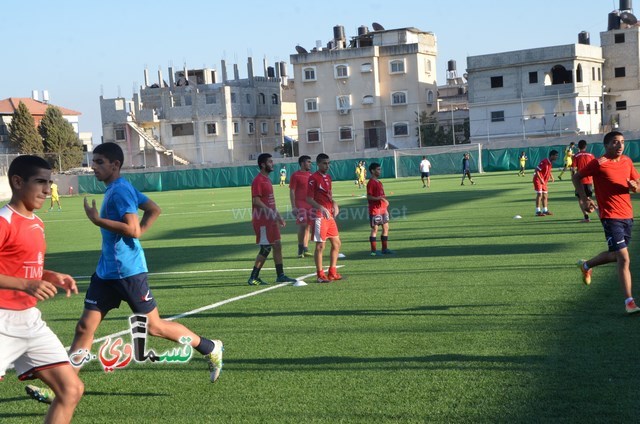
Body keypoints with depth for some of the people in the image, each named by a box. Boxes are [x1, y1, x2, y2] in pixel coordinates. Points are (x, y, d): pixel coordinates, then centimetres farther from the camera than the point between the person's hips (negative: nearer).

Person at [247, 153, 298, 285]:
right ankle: (253, 278, 0)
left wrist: (278, 215, 20)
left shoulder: (267, 179, 16)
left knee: (277, 246, 10)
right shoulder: (258, 180, -14)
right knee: (266, 248, -7)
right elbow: (256, 201, -21)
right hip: (262, 221, -10)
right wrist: (271, 212, -25)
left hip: (270, 220, 10)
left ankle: (280, 275, 16)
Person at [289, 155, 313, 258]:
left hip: (310, 205, 6)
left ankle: (305, 249, 10)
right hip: (300, 205, -6)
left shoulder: (310, 175, 15)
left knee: (308, 227, 6)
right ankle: (300, 249, -3)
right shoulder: (295, 175, -4)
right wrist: (293, 207, -14)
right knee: (302, 225, -13)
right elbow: (292, 192, -7)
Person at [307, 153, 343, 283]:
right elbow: (309, 199, -15)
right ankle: (320, 275, 4)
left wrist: (334, 203, 5)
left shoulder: (328, 177, 14)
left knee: (336, 243, 11)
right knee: (320, 246, -3)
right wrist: (321, 208, -26)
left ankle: (332, 273, 19)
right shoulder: (313, 178, -11)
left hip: (329, 215, 9)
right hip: (319, 216, -9)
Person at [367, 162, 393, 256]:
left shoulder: (379, 182, 16)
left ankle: (385, 249, 17)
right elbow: (369, 197, -17)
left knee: (386, 228, 10)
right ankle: (373, 251, 0)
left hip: (383, 209, 9)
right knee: (374, 229, -4)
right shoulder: (371, 183, -11)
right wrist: (378, 198, -29)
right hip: (375, 210, -9)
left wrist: (385, 204, 19)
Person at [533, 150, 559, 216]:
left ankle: (545, 210, 18)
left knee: (545, 195, 10)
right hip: (538, 180, -9)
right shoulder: (544, 162, -22)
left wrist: (552, 177, 7)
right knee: (539, 194, -13)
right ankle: (538, 211, -12)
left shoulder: (551, 163, 5)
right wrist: (540, 179, -31)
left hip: (544, 181, 9)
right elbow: (536, 171, -25)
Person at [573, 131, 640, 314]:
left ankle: (586, 265, 47)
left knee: (616, 254, 20)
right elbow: (576, 177, 0)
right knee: (624, 259, -12)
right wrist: (584, 199, -8)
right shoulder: (599, 164, -10)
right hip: (611, 217, -7)